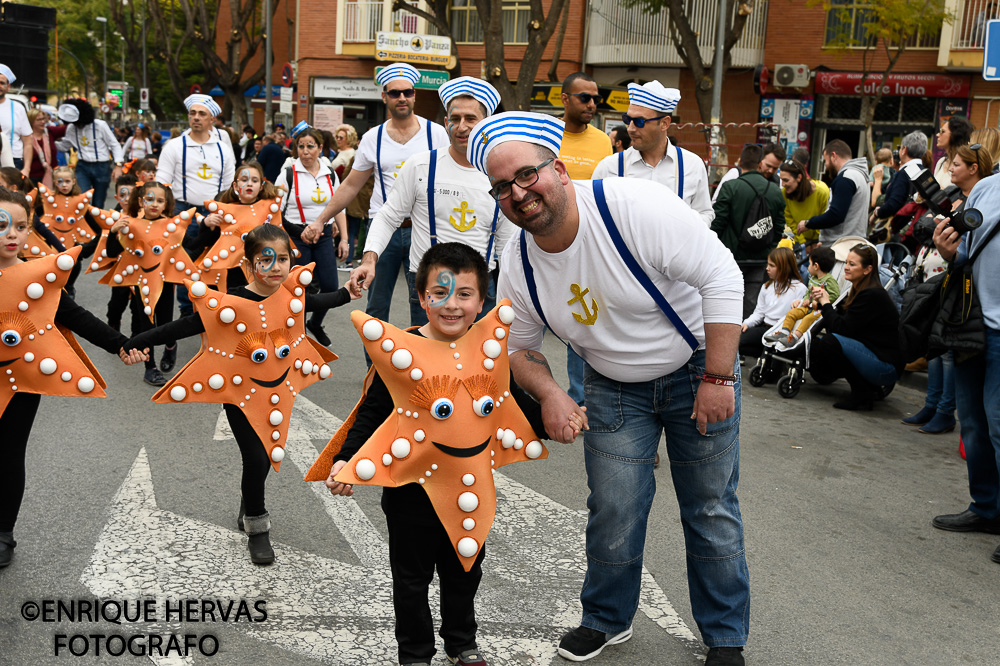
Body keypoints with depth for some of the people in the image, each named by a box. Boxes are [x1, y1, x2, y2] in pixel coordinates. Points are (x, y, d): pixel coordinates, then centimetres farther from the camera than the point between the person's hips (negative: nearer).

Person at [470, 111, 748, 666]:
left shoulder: (635, 205, -29)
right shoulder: (518, 263, -11)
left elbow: (722, 277, -26)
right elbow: (518, 346, 4)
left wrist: (717, 378, -25)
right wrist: (550, 394, -16)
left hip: (697, 370, -3)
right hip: (613, 388, 4)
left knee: (710, 510, 6)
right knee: (612, 510, 5)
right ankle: (607, 619, 32)